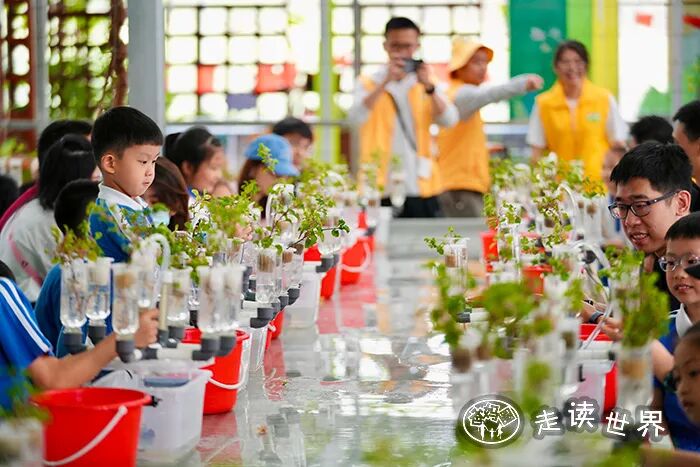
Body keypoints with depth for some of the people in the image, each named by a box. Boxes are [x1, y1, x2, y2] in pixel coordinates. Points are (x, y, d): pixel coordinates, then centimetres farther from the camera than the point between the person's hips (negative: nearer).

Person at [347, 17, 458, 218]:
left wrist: (429, 87, -19)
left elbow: (449, 120, -4)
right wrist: (386, 82, -23)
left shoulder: (426, 85, 12)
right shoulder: (369, 83, 5)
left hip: (421, 188, 2)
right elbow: (356, 117, -14)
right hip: (381, 188, -2)